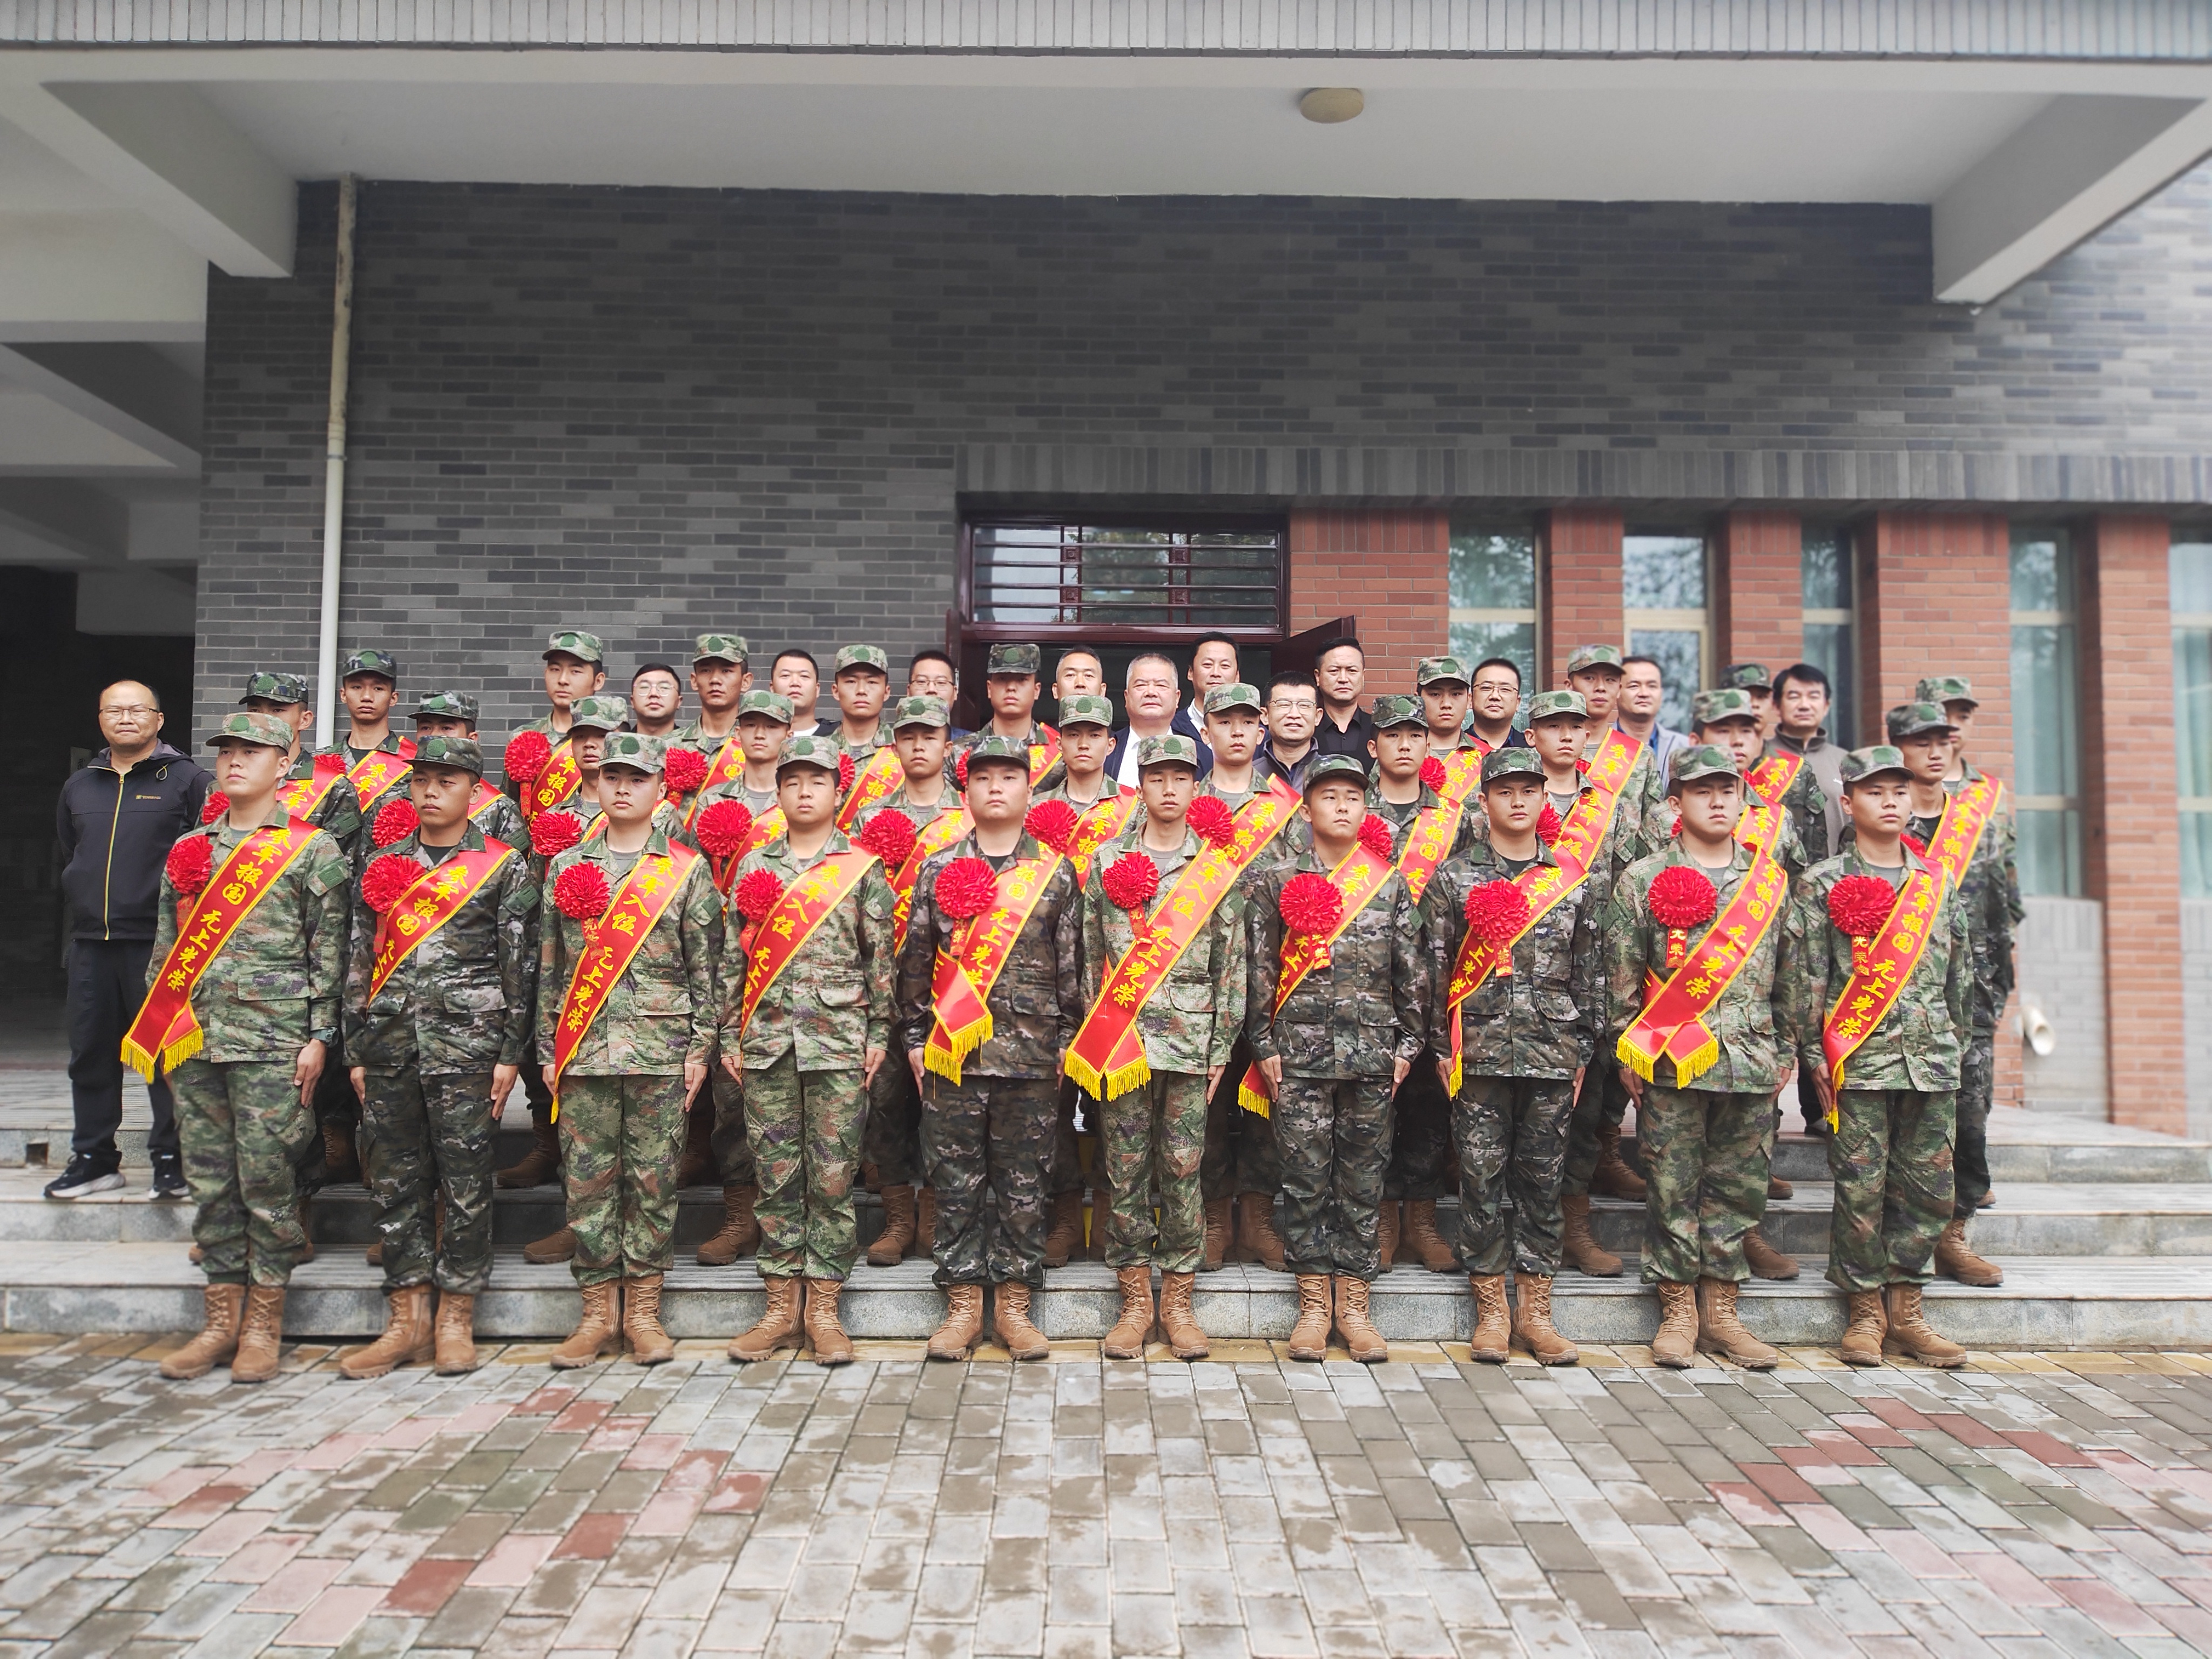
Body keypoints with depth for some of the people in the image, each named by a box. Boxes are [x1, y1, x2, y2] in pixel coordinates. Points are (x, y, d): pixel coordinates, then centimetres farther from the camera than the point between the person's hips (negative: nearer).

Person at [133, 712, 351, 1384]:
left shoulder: (314, 850, 0)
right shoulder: (188, 849, 15)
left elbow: (329, 952, -4)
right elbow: (165, 945, 18)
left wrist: (319, 1037, -9)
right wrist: (155, 1029, 13)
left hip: (272, 1041, -5)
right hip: (194, 1039, 5)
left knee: (268, 1180, 0)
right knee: (209, 1181, 9)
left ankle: (263, 1324, 11)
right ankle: (221, 1320, 20)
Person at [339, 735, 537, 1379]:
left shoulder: (503, 867, 2)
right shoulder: (384, 865, 14)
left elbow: (520, 967, -1)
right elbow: (361, 961, 14)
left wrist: (510, 1053, -7)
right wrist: (356, 1049, 9)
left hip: (466, 1044, -4)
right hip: (390, 1045, 4)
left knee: (465, 1182, 0)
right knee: (394, 1180, 7)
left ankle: (456, 1321, 11)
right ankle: (407, 1321, 16)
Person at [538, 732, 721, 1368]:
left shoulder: (688, 869, 4)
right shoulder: (566, 867, 11)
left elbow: (706, 969, 2)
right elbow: (549, 965, 11)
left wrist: (699, 1049, -3)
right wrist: (548, 1048, 6)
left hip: (661, 1048, -2)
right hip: (584, 1050, 2)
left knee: (653, 1178, 3)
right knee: (587, 1178, 5)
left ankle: (643, 1310, 15)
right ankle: (599, 1311, 17)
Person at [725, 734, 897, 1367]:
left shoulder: (863, 868, 4)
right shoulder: (754, 867, 12)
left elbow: (881, 958, 3)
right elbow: (737, 957, 12)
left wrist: (879, 1034, -2)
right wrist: (730, 1036, 8)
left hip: (840, 1043, -2)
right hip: (767, 1042, 3)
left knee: (833, 1177, 1)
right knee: (777, 1175, 7)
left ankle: (823, 1308, 11)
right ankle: (782, 1306, 17)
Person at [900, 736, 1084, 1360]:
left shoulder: (1057, 873, 5)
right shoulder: (937, 870, 7)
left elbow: (1071, 966, 6)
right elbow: (915, 961, 8)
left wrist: (1065, 1043, 3)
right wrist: (914, 1038, 5)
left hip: (1031, 1056, 0)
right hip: (951, 1055, 1)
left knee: (1024, 1184, 6)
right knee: (956, 1181, 6)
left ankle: (1014, 1303, 18)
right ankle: (963, 1303, 18)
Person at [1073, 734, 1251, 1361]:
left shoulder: (1220, 867, 6)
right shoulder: (1107, 861, 8)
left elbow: (1231, 965, 5)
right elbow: (1091, 956, 9)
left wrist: (1222, 1047, 1)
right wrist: (1093, 1038, 5)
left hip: (1191, 1043, -1)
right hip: (1120, 1043, 1)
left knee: (1183, 1170, 4)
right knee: (1126, 1170, 5)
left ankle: (1177, 1299, 17)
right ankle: (1136, 1299, 17)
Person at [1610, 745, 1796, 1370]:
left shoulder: (1772, 878, 11)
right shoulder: (1643, 880, 1)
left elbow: (1787, 972, 15)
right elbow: (1621, 976, 0)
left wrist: (1786, 1050, 12)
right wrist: (1627, 1054, -3)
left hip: (1752, 1065, 3)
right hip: (1672, 1066, -3)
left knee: (1740, 1189, 8)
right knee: (1673, 1189, 2)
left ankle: (1719, 1311, 20)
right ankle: (1678, 1311, 15)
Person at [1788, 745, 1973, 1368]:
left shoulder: (1939, 884, 13)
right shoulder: (1824, 884, 1)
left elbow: (1961, 974, 18)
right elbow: (1805, 976, -3)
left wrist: (1957, 1045, 14)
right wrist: (1813, 1053, -8)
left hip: (1932, 1060, 4)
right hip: (1859, 1059, -4)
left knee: (1930, 1187, 7)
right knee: (1861, 1187, -1)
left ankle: (1904, 1308, 19)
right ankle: (1867, 1310, 12)